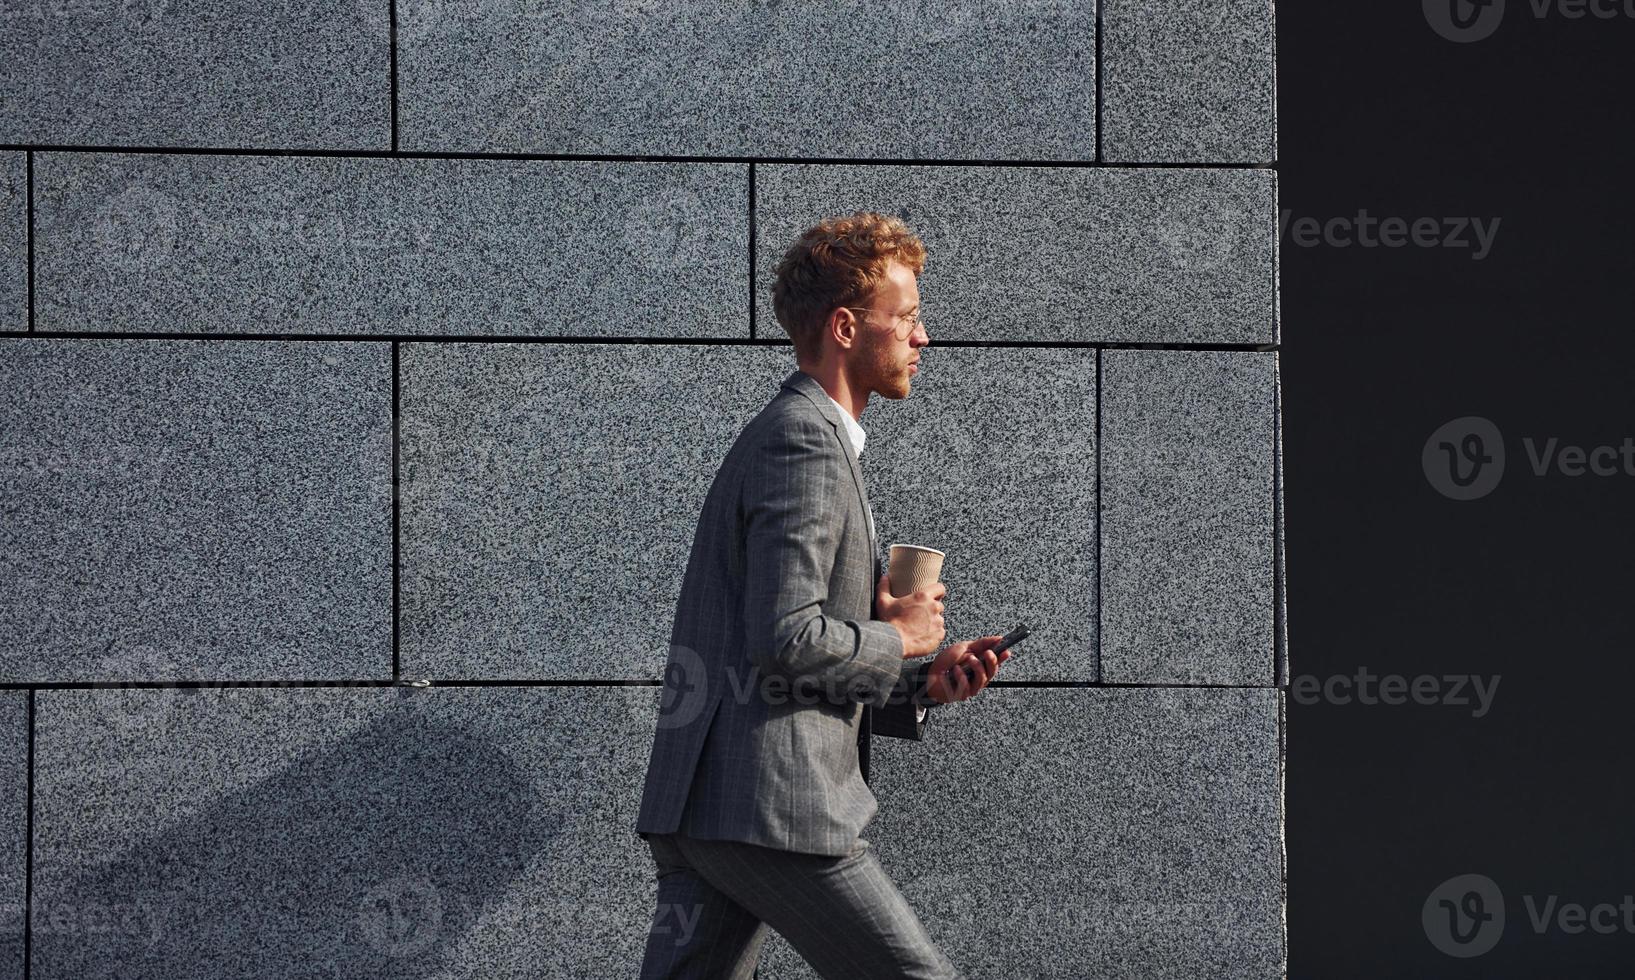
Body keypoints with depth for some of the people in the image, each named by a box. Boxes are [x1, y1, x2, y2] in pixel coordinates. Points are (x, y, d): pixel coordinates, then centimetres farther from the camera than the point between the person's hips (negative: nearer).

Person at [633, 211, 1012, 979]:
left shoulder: (791, 434, 24)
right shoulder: (804, 441, -10)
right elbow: (784, 640, -21)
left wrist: (923, 683, 12)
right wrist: (897, 637, -5)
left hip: (698, 805, 10)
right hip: (767, 807, -10)